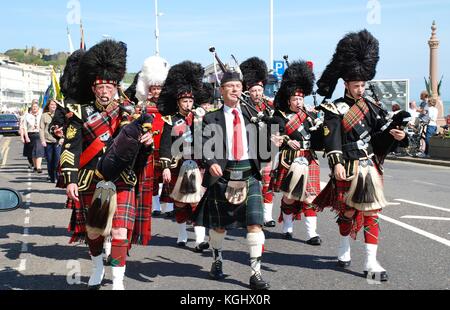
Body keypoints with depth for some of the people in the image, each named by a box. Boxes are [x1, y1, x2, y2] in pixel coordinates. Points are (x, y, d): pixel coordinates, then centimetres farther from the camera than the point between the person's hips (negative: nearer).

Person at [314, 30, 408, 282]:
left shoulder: (372, 106, 10)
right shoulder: (336, 109, -6)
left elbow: (380, 135, 6)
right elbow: (332, 138, -17)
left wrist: (395, 135, -15)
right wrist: (337, 164, -30)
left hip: (371, 167, 4)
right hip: (349, 169, -4)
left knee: (372, 213, 2)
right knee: (348, 211, 9)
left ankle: (371, 263, 4)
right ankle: (344, 250, 34)